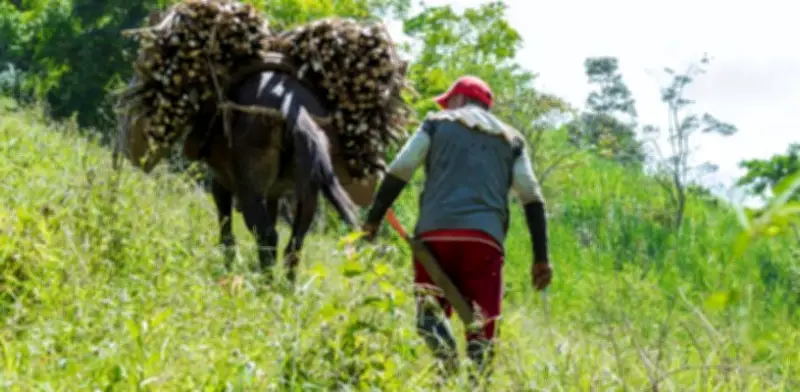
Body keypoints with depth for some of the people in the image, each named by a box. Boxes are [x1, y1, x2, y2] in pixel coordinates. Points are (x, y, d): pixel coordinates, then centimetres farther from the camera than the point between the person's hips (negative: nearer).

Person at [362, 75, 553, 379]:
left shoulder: (438, 123, 19)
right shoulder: (511, 138, 24)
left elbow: (399, 171, 6)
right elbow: (532, 197, 14)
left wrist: (374, 218, 9)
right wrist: (541, 257, 11)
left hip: (435, 233, -1)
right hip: (485, 239, 1)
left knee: (430, 309, 1)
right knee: (481, 329, 1)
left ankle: (447, 363, -27)